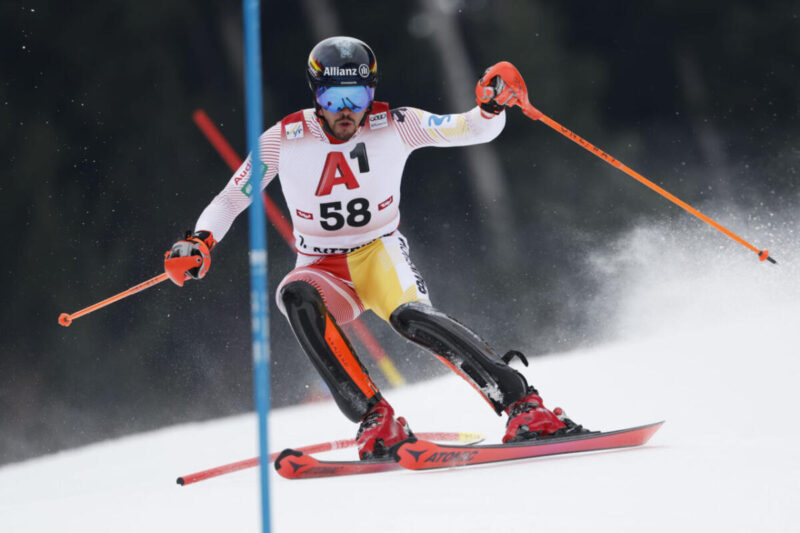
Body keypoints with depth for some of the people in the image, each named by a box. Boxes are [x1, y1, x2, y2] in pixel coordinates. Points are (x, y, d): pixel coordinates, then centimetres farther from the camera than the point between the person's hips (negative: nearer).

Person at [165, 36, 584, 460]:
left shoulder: (393, 126, -10)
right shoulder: (285, 140, -9)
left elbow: (473, 130, -10)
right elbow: (230, 200, -2)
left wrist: (492, 106, -33)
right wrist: (200, 242, -21)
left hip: (380, 255, -1)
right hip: (324, 273, 1)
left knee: (409, 316, -35)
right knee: (296, 297, -35)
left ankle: (523, 405, -37)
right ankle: (376, 423, -38)